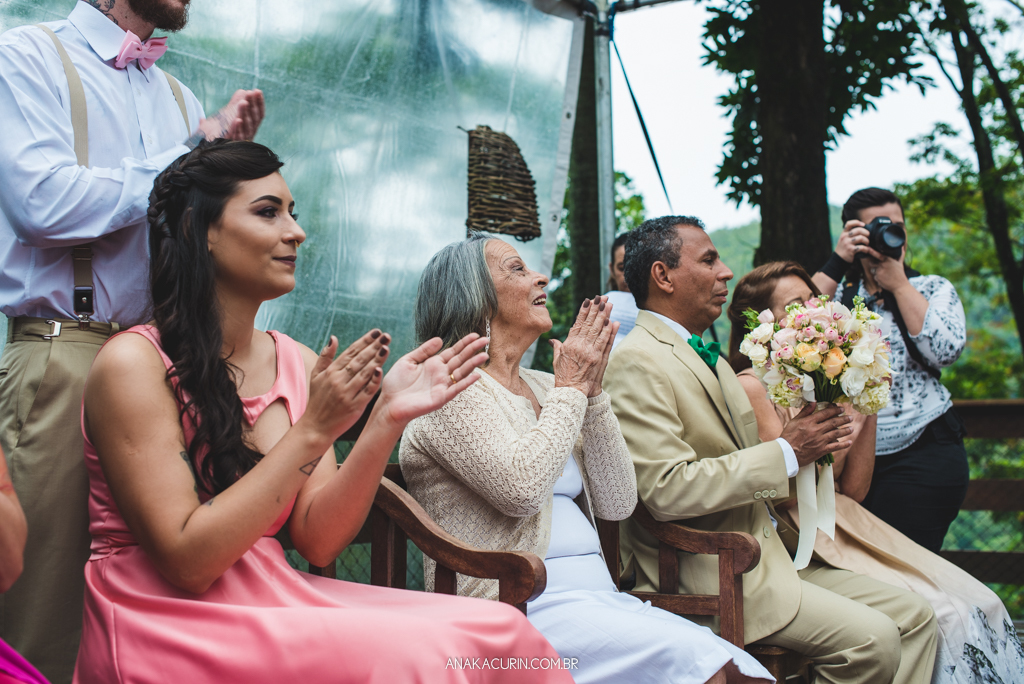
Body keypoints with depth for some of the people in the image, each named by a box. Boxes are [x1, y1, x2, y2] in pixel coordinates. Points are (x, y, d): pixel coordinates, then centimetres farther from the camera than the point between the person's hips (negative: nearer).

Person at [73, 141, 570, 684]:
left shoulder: (300, 364, 7)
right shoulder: (134, 362, -11)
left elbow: (317, 541, 0)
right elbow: (186, 562, -16)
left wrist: (387, 420, -13)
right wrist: (313, 432, -20)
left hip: (273, 599, 6)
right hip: (163, 625, -5)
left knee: (498, 627, -16)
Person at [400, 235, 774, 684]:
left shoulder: (544, 387, 19)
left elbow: (617, 503, 12)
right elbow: (520, 487, -18)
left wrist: (593, 392, 2)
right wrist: (572, 390, -5)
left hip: (598, 596, 7)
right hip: (519, 607, -7)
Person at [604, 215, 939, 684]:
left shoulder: (708, 357, 19)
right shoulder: (637, 363, -14)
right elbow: (666, 488, -23)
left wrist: (808, 441, 4)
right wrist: (786, 453, -18)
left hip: (774, 553, 10)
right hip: (707, 572, -10)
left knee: (914, 617, 2)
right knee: (871, 638, -20)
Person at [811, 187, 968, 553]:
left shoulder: (933, 288, 10)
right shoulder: (841, 293, 11)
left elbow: (946, 350, -8)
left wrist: (898, 284, -6)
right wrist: (837, 263, -7)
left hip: (925, 455, -1)